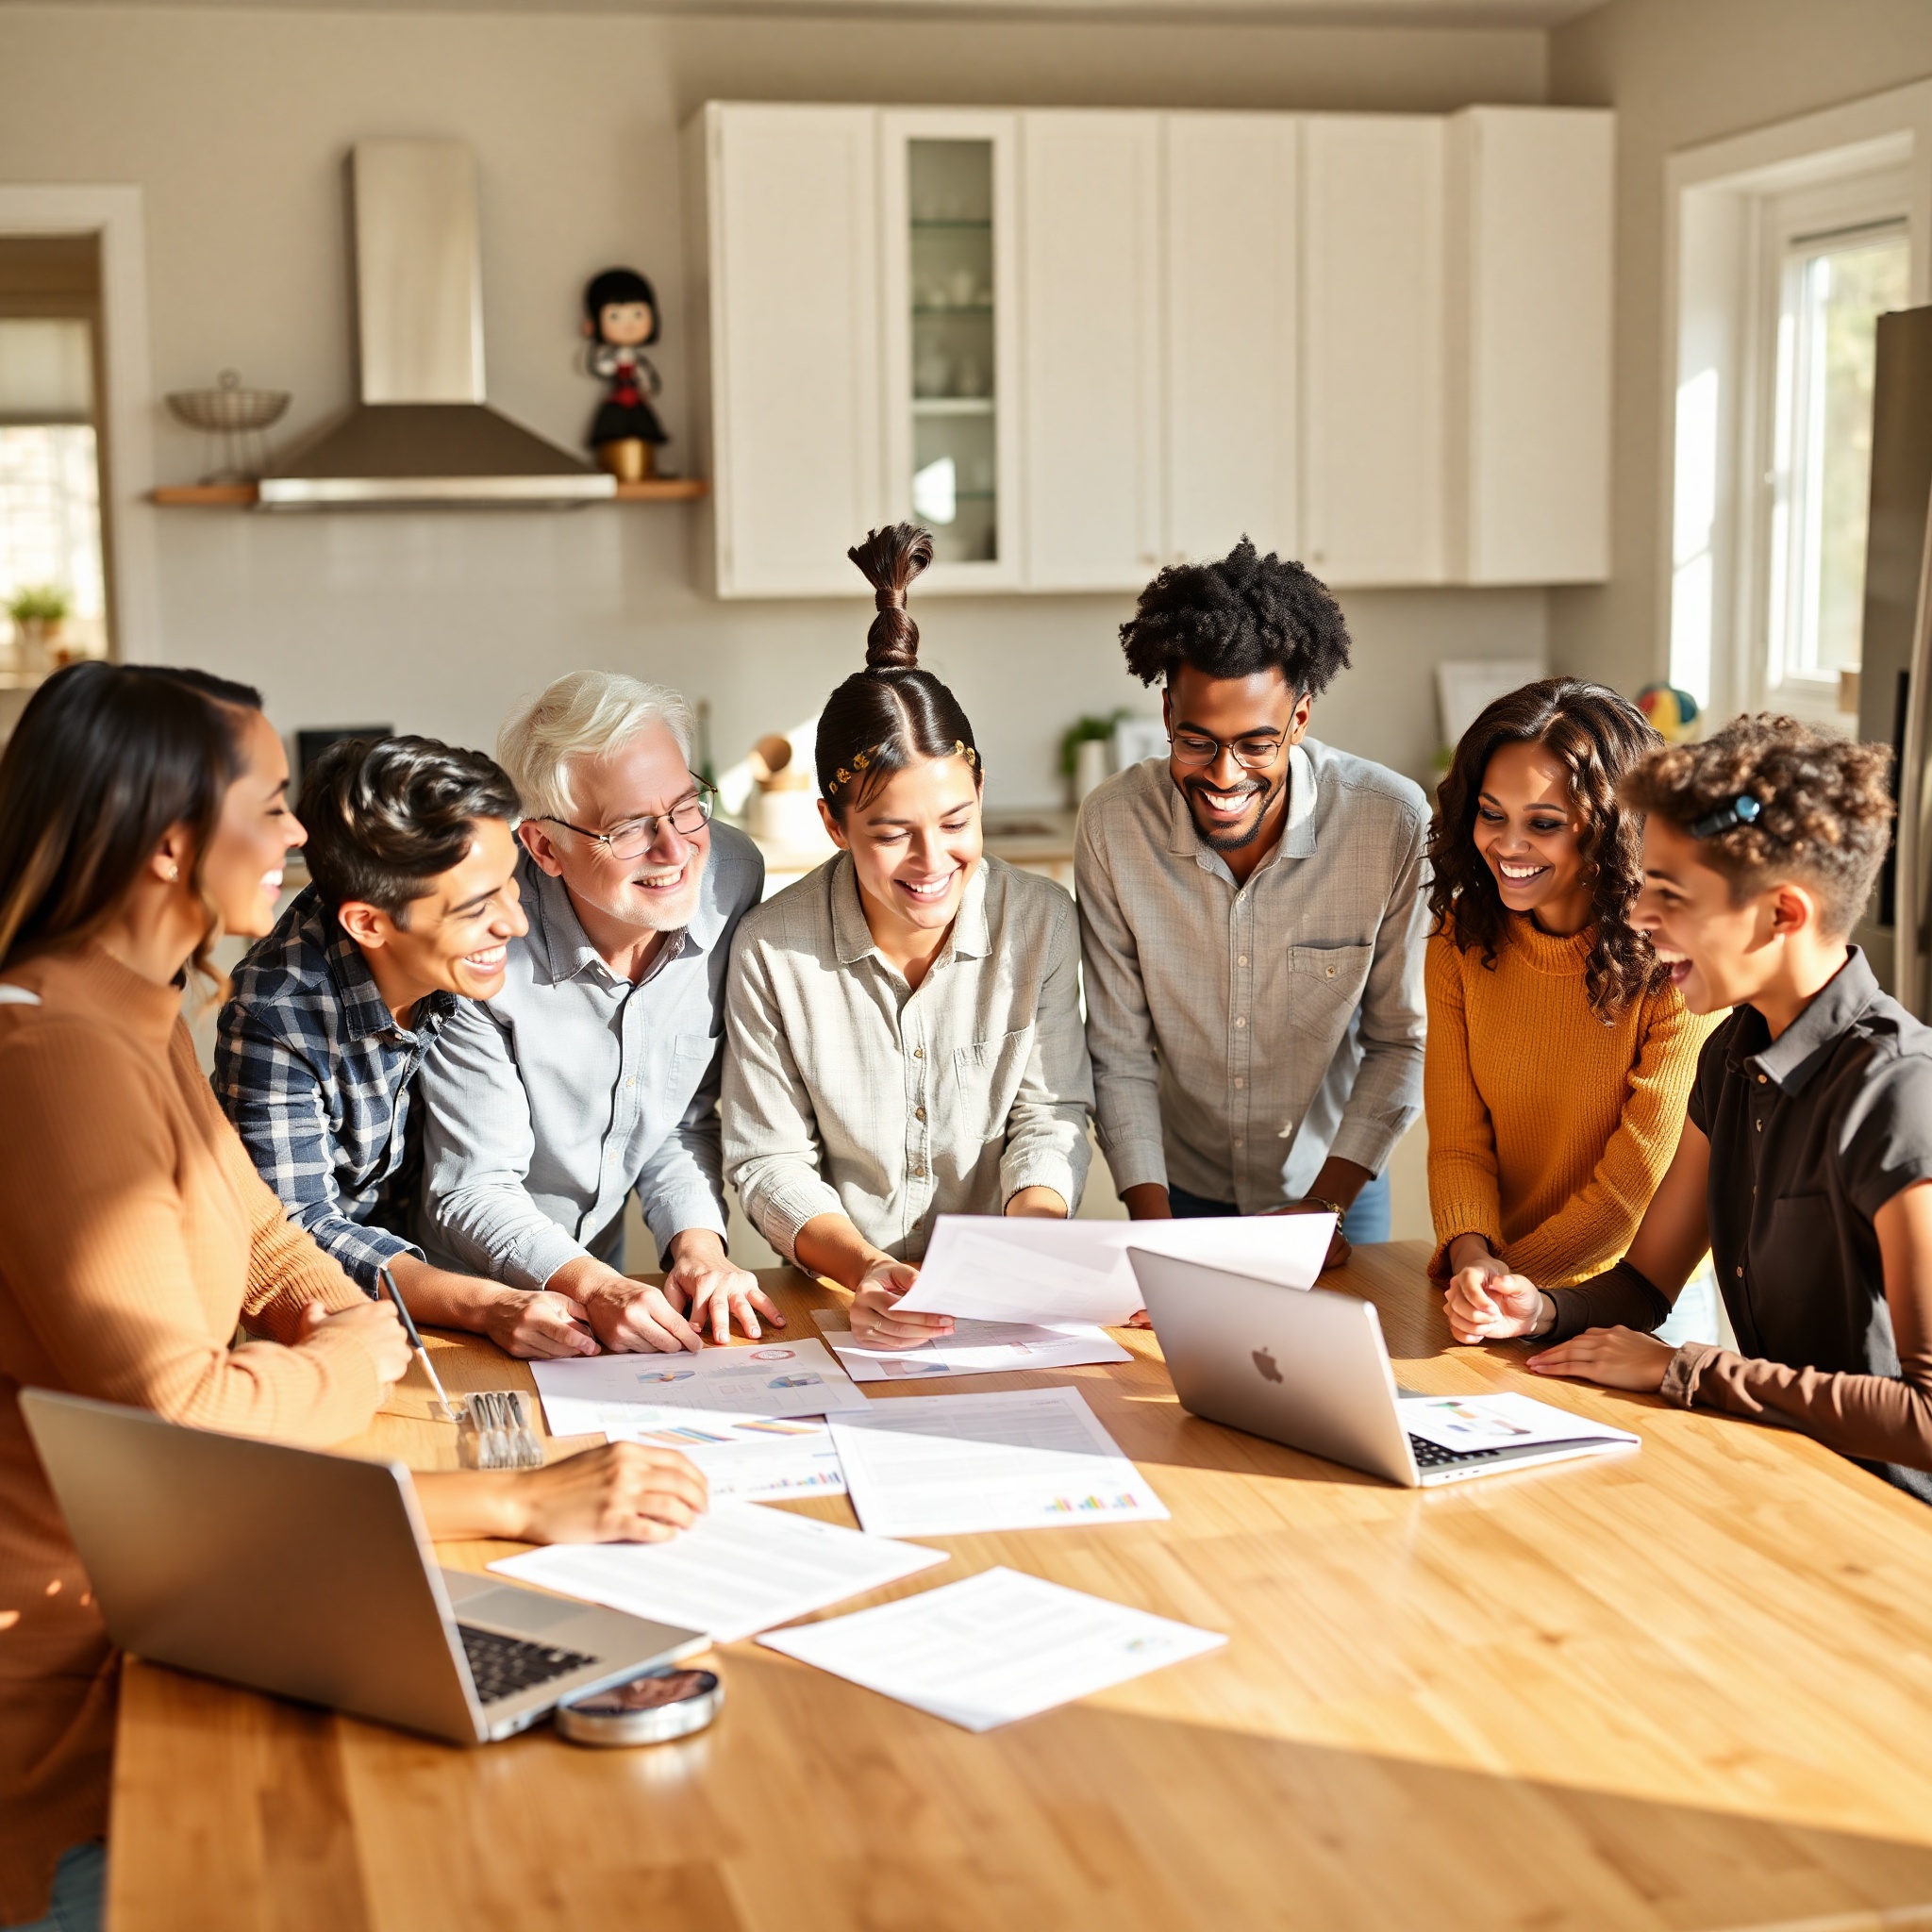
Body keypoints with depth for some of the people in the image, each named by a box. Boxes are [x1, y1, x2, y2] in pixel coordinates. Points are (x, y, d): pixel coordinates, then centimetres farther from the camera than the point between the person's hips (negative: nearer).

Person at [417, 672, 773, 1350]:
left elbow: (689, 1120, 0)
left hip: (603, 1269, 3)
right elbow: (472, 1191, -17)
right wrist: (596, 1289, -31)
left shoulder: (732, 876, -11)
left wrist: (698, 1245, -16)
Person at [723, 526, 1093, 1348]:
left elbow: (1049, 1118, 3)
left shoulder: (1042, 920, -4)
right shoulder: (772, 949, -9)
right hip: (840, 1301, 0)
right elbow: (768, 1159, -3)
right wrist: (863, 1269, -20)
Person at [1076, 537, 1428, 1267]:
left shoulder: (1397, 824, -16)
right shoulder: (1113, 826, -13)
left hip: (1332, 1185, -1)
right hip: (1178, 1187, 1)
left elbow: (1401, 1041, -6)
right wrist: (1151, 1219, -15)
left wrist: (1327, 1205, -13)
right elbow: (1120, 1054, -6)